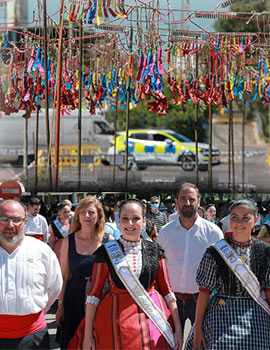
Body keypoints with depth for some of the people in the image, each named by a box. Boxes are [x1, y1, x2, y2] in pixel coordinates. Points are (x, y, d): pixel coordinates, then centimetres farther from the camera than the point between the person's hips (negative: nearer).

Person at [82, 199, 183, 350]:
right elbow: (94, 293, 0)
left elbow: (167, 290, 7)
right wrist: (88, 335, -4)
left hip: (152, 319, 2)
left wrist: (178, 329, 4)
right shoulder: (106, 252, -1)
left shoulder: (155, 250, 4)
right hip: (116, 319, -1)